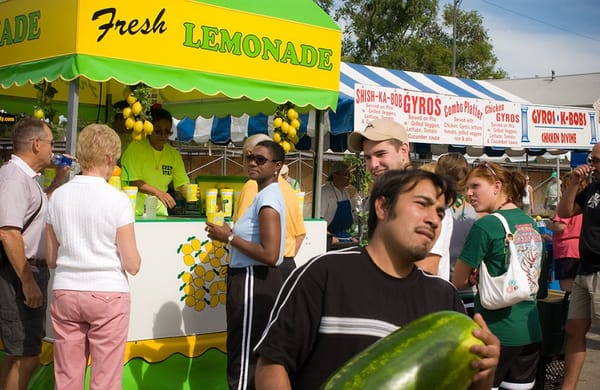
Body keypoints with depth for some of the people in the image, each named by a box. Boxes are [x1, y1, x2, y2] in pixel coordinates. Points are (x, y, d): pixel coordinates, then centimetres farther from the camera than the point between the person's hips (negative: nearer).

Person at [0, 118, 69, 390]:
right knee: (25, 357, -7)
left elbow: (39, 208, 36)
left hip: (31, 271, 11)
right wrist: (28, 282, -24)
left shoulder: (26, 177, 15)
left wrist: (59, 179, 23)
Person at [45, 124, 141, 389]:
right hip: (108, 294, -4)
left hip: (65, 293, 4)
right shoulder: (117, 200, -9)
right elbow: (132, 265, -8)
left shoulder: (58, 196, 4)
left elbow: (51, 259, 10)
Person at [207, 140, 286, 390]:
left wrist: (229, 238, -17)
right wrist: (231, 235, 8)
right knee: (257, 359, 20)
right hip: (252, 280, 11)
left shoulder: (268, 198, -17)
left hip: (253, 282, -11)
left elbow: (270, 254, -26)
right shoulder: (266, 195, 14)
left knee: (243, 361, -5)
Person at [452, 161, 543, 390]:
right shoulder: (532, 224, 8)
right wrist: (487, 276, 6)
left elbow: (458, 282, -7)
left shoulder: (485, 226, -13)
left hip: (497, 331, -7)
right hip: (531, 333, 7)